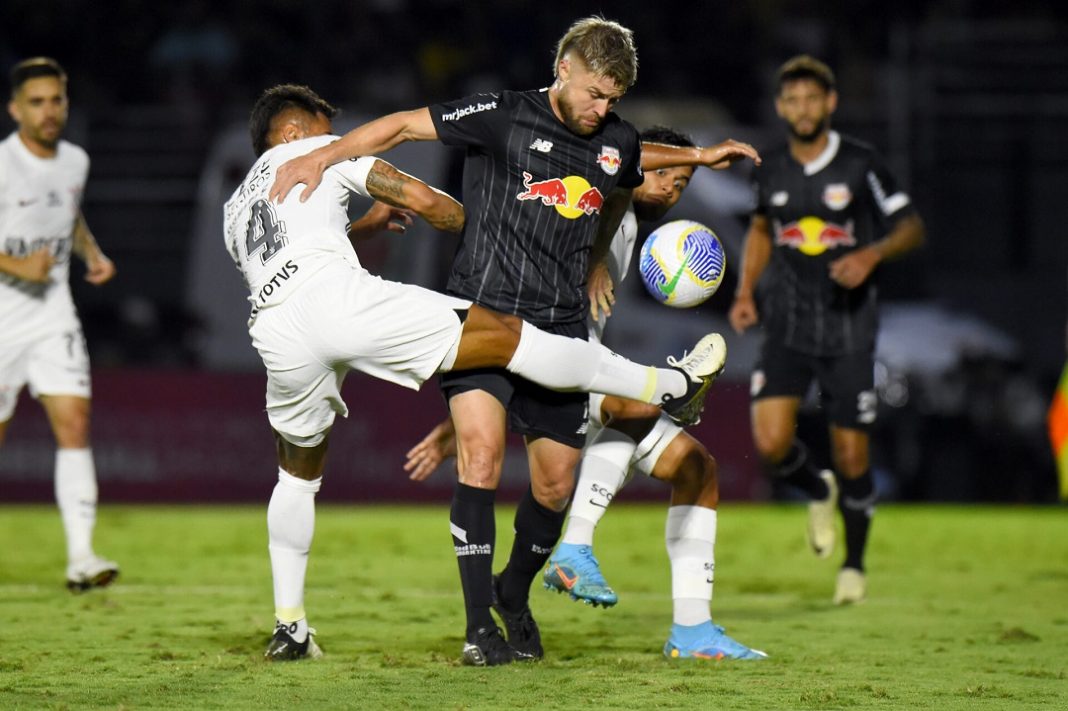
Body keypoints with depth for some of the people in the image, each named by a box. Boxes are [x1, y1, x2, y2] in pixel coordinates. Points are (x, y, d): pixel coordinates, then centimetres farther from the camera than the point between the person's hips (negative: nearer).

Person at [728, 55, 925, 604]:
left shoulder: (860, 165, -6)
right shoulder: (771, 171, 4)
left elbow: (911, 227, 0)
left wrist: (872, 254, -20)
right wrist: (745, 292, 11)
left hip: (848, 329, -2)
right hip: (786, 327, 2)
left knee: (851, 456, -1)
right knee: (770, 443, -15)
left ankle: (854, 564, 22)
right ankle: (820, 493, 20)